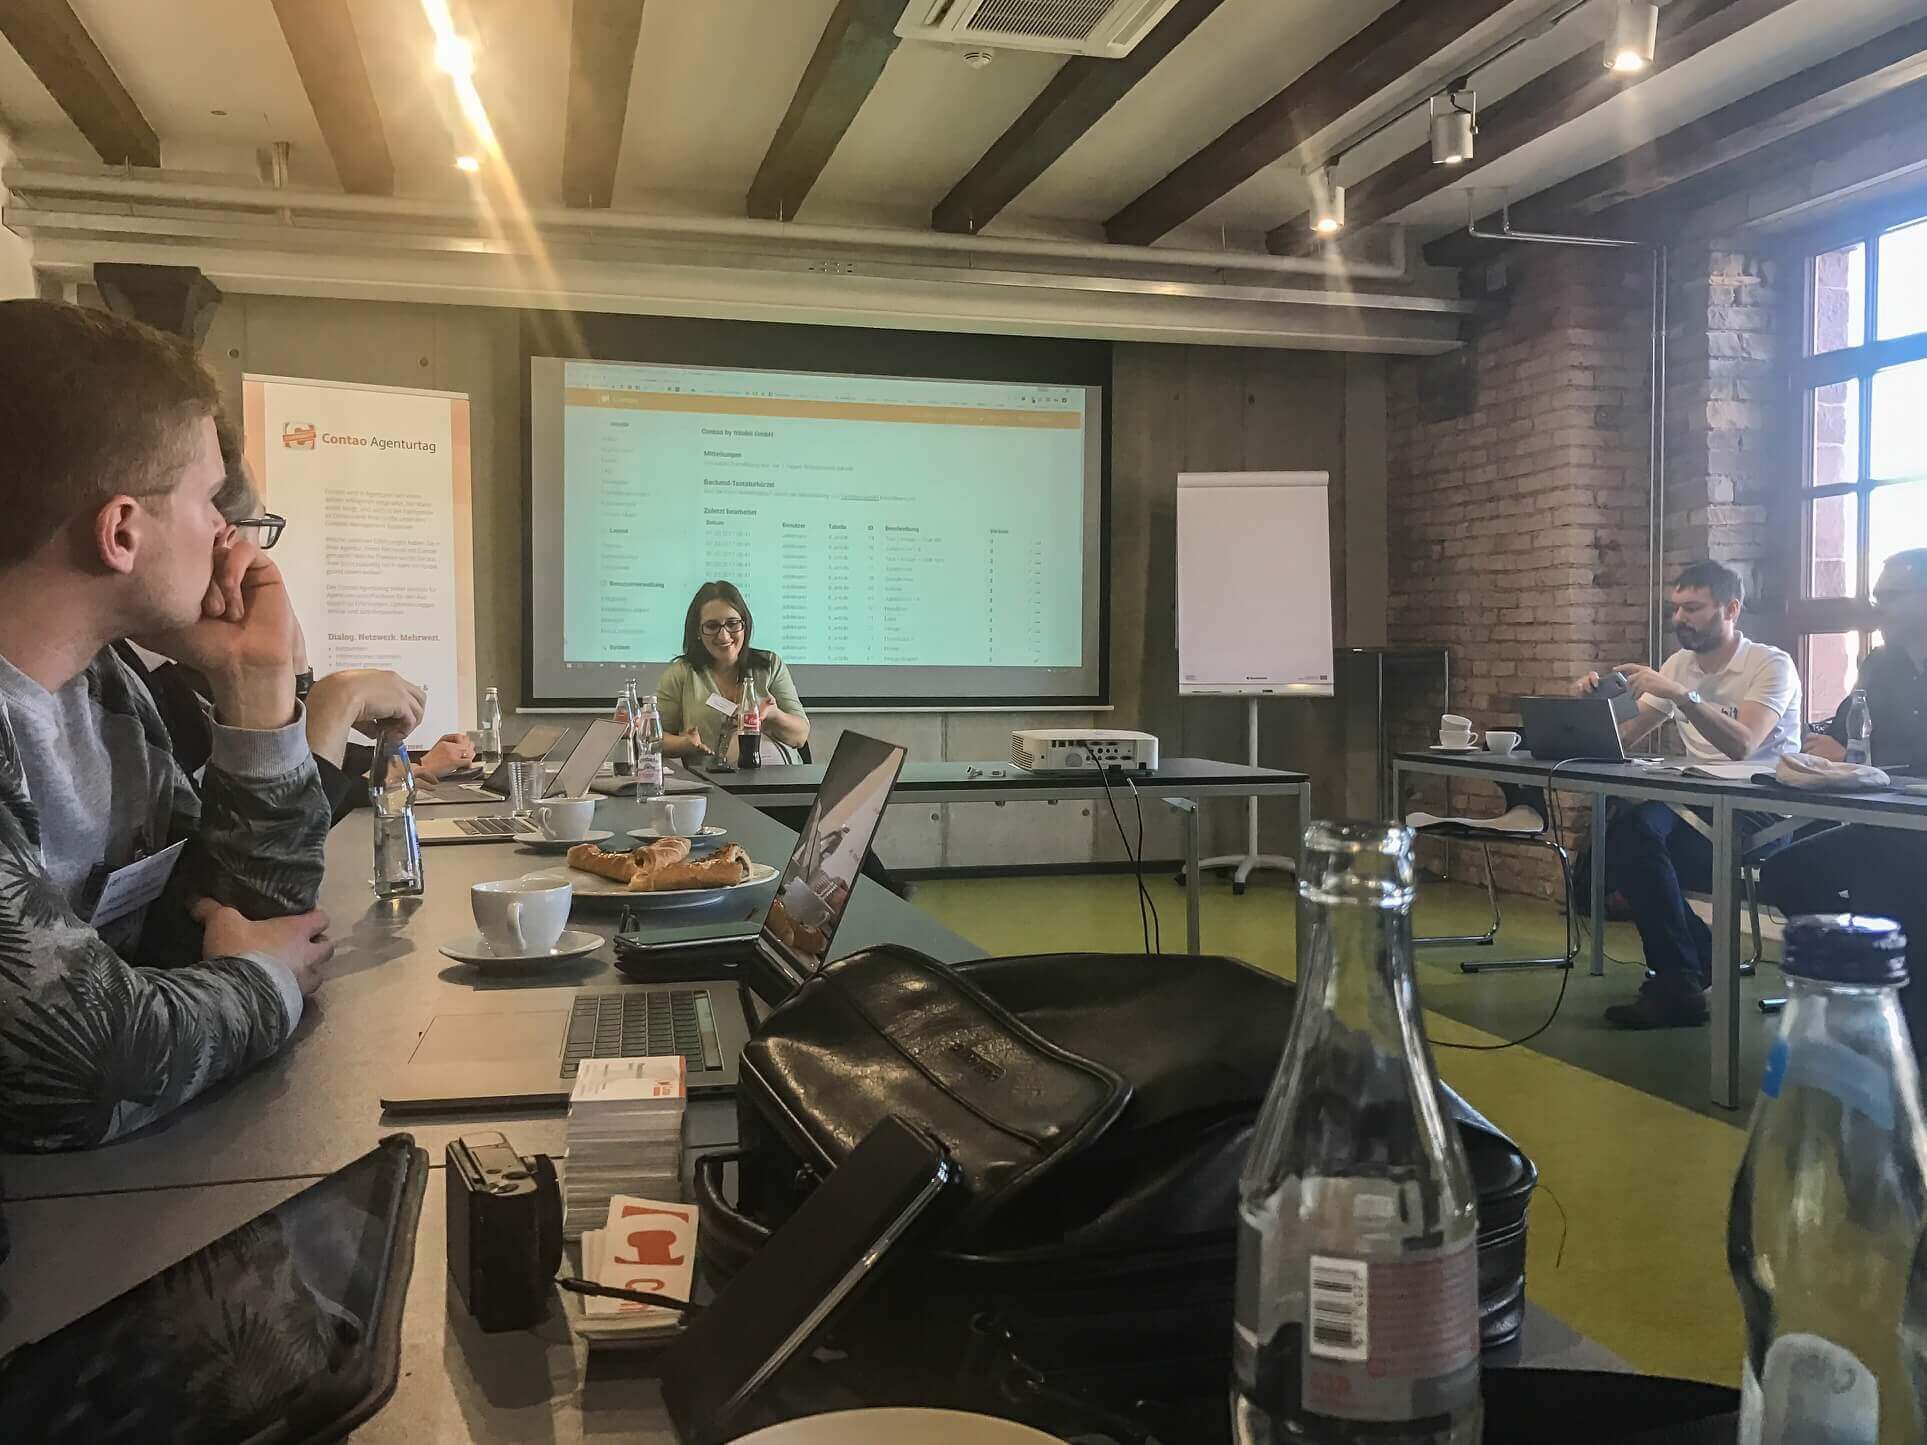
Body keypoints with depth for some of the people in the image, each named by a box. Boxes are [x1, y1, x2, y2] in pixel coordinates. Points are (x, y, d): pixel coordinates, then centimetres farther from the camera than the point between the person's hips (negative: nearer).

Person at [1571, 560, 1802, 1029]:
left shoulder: (1772, 665, -6)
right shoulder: (1679, 664, 13)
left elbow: (1742, 745, -23)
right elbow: (1623, 738, 9)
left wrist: (1680, 695, -31)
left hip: (1760, 812, -6)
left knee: (1636, 833, -30)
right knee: (1627, 829, -26)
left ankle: (1677, 983, -16)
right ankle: (1696, 959, -9)